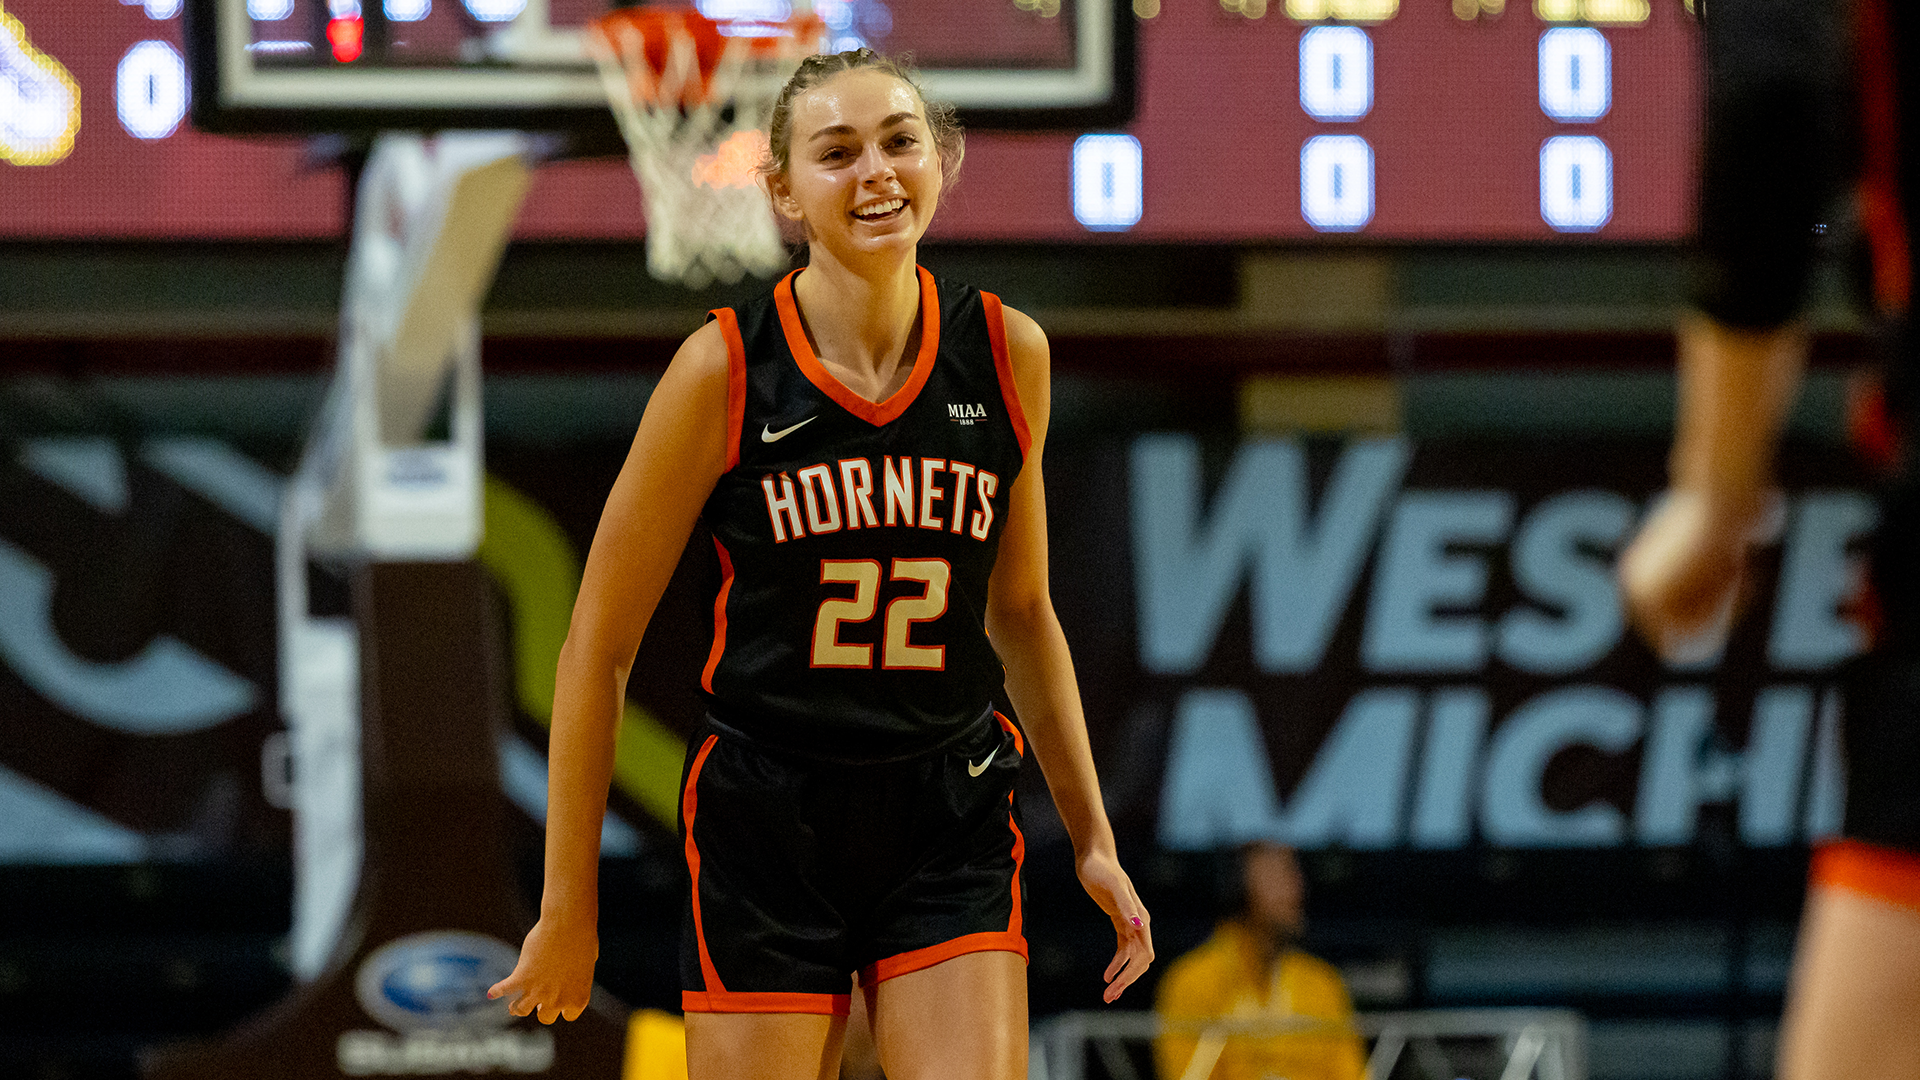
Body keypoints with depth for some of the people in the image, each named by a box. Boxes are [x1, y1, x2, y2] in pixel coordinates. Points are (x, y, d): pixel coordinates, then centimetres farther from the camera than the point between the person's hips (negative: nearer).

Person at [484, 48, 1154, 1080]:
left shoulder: (1007, 354, 1)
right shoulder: (724, 371, -8)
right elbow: (598, 647, -2)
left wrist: (1090, 838, 15)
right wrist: (569, 907, -1)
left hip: (949, 833, 2)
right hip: (763, 829, -2)